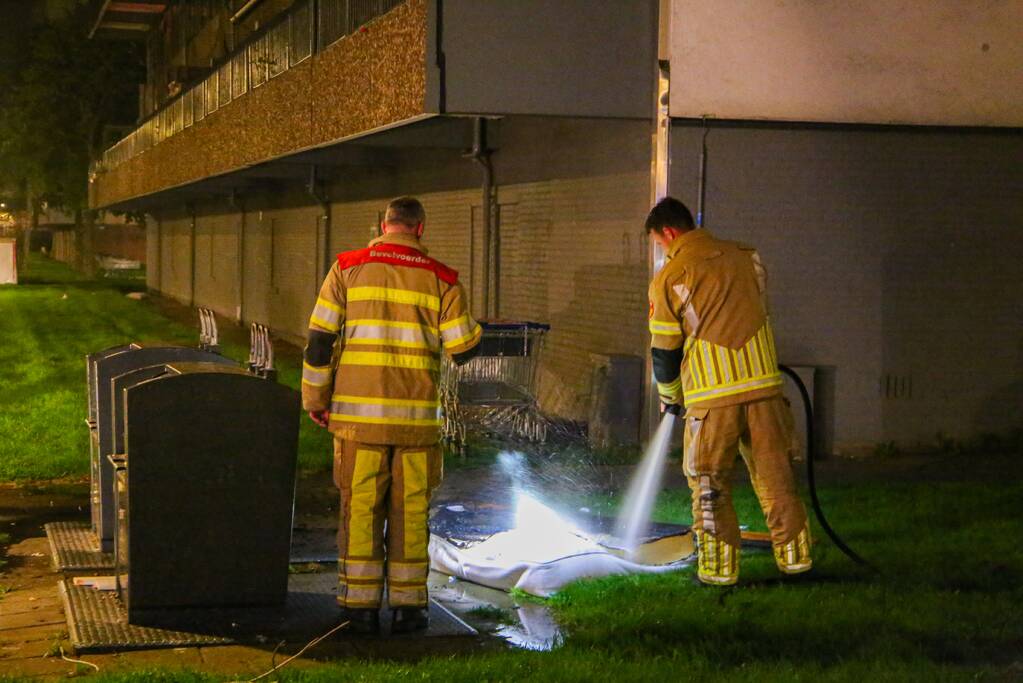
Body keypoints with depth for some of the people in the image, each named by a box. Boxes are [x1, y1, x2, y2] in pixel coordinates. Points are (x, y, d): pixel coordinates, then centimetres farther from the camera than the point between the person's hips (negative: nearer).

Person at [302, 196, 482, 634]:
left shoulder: (348, 268, 1)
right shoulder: (440, 278, 2)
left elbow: (320, 339, -1)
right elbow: (463, 349, 1)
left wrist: (314, 398, 8)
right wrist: (475, 330, 23)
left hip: (358, 413, 0)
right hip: (416, 416, 0)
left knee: (361, 508, 5)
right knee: (410, 510, 8)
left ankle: (360, 607, 7)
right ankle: (408, 605, 10)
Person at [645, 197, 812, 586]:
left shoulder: (669, 279, -5)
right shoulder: (746, 258, 9)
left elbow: (665, 350, 1)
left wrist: (669, 397, 18)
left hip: (712, 396, -4)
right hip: (763, 385, 4)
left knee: (709, 483, 8)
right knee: (774, 474, 12)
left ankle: (719, 566, 7)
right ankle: (794, 554, 16)